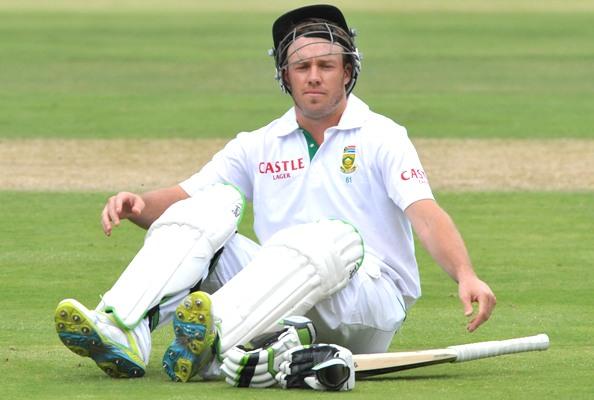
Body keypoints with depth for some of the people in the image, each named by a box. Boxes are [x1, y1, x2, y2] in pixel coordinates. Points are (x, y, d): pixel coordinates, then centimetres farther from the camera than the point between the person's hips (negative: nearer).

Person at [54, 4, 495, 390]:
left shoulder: (382, 137, 4)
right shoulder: (259, 146, 16)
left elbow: (425, 213, -12)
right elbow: (181, 196, 8)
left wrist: (465, 276, -32)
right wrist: (139, 205, -16)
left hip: (369, 308, -4)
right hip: (284, 307, 4)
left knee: (336, 236, -35)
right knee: (209, 205, -13)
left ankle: (212, 339, -62)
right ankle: (124, 334, -39)